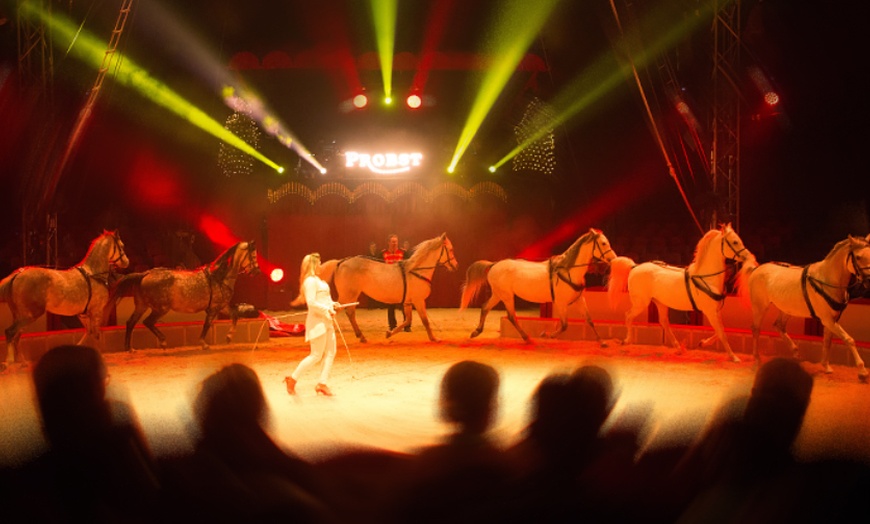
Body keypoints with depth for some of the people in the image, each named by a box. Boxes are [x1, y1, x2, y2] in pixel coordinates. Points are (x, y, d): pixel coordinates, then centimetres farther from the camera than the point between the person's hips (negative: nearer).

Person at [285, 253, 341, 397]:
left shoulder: (317, 280, 18)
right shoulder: (310, 281, -14)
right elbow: (311, 303, -22)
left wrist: (332, 304, 8)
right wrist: (328, 309, -18)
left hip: (326, 321, 10)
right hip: (317, 322, -10)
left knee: (330, 353, 7)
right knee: (316, 355, -7)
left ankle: (322, 383, 10)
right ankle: (292, 379, 2)